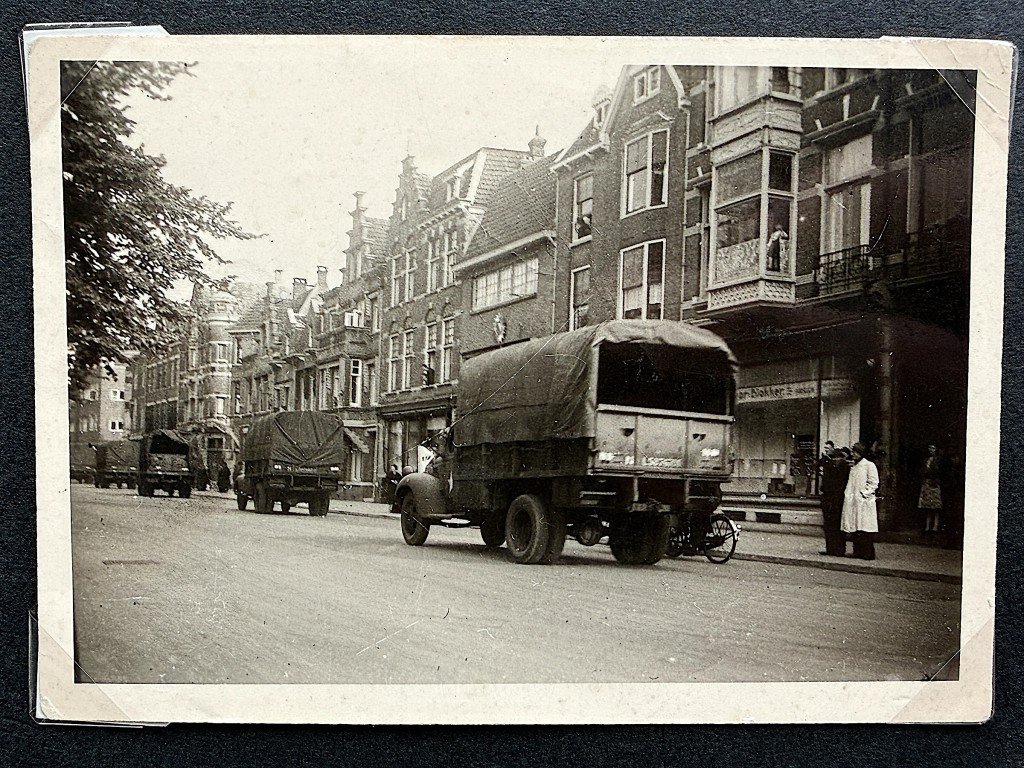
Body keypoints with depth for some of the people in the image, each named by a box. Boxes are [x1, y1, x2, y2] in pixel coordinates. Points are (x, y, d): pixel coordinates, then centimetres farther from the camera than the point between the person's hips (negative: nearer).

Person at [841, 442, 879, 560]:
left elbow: (874, 484, -7)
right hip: (852, 501, 7)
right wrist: (847, 494, 12)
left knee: (865, 529, -9)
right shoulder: (853, 466, 18)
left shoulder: (869, 466, -3)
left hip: (864, 502, -7)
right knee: (855, 528, 5)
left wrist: (864, 493, -14)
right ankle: (857, 551, 10)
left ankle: (868, 553, -6)